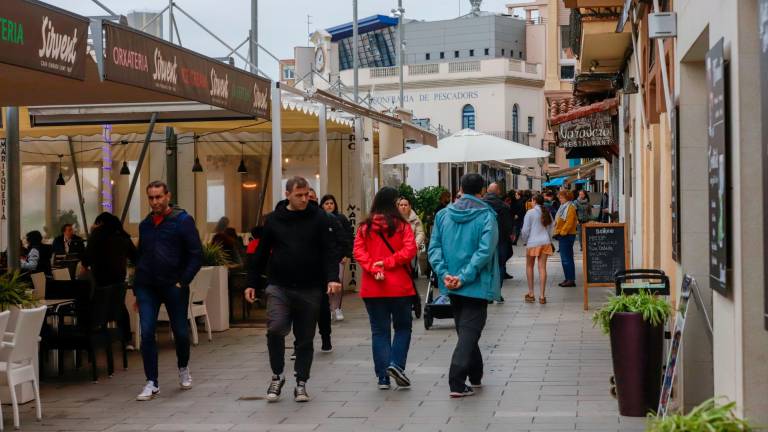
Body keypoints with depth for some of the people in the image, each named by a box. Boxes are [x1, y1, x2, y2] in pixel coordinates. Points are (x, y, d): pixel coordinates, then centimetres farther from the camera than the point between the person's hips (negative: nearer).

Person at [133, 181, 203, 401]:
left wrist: (183, 282, -14)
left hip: (174, 286, -3)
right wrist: (137, 289, 15)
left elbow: (196, 255, -7)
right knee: (147, 333, -5)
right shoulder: (145, 225, 12)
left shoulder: (183, 220, -4)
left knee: (181, 332, 7)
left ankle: (183, 368, 35)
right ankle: (151, 383, 2)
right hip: (147, 287, 4)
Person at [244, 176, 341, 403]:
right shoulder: (274, 220, 4)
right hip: (279, 287, 0)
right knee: (275, 329, -18)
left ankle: (301, 383, 21)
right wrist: (251, 283, 9)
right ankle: (277, 376, 3)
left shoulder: (319, 218, 0)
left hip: (310, 289, 0)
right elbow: (261, 253, 11)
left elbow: (330, 251, -4)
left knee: (305, 338, 7)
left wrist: (333, 278, -19)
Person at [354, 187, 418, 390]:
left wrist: (373, 268, -13)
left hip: (372, 288, 2)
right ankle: (396, 364, -6)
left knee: (379, 331, 9)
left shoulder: (365, 227, 2)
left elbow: (359, 251, -7)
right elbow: (409, 249, -14)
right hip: (400, 287, -2)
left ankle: (383, 377, 7)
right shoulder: (402, 225, -5)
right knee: (403, 327, 13)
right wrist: (388, 262, -11)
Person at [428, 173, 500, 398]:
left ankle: (475, 376, 31)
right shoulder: (486, 216, -9)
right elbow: (485, 251, -19)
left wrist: (444, 273, -9)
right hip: (477, 286, -5)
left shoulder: (444, 215, 4)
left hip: (452, 287, 5)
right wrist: (464, 277, -18)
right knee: (470, 331, -3)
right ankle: (457, 383, -14)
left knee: (465, 330, 19)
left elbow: (434, 247, -2)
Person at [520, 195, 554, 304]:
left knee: (529, 266, 12)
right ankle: (542, 296, 1)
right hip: (545, 242, 4)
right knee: (542, 268, 3)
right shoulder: (547, 213, 7)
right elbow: (551, 228, 12)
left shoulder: (530, 212, -8)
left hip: (533, 243, -4)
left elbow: (525, 229, -7)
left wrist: (524, 241, 8)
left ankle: (531, 294, 12)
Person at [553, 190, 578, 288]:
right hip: (562, 235, 10)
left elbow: (569, 222, -20)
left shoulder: (570, 208, -12)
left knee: (567, 258, -10)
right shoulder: (563, 207, 18)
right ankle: (568, 279, 16)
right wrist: (557, 232, 14)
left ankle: (571, 280, -8)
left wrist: (562, 232, -19)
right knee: (564, 258, 12)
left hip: (567, 235, -10)